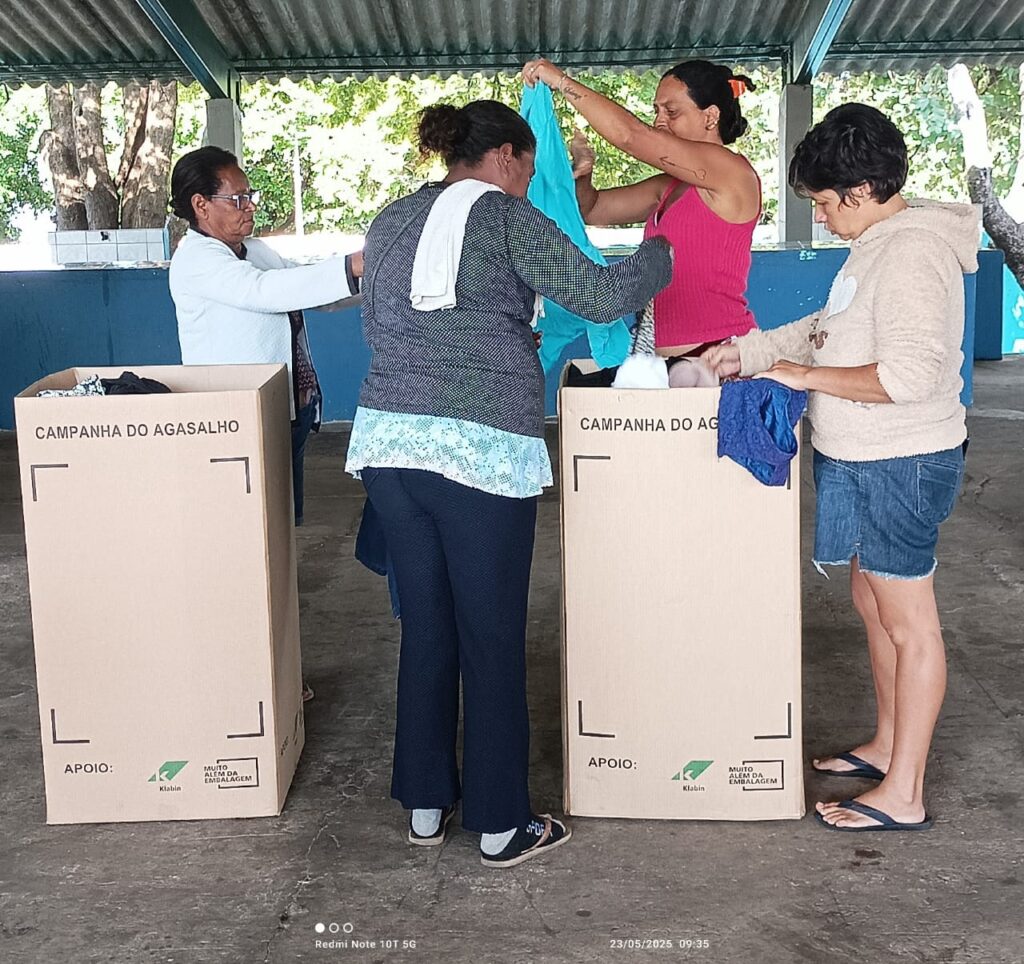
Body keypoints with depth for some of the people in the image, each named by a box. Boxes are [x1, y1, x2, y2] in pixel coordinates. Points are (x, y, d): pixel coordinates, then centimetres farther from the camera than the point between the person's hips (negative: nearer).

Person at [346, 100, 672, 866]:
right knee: (492, 638, 3)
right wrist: (658, 255, 13)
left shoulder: (391, 221, 17)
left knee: (425, 627, 15)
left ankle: (425, 804, 25)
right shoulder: (506, 219, -2)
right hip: (484, 449, -6)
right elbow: (601, 296, -7)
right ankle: (501, 824, 13)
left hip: (389, 436, 6)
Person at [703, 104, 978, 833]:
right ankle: (888, 746, 36)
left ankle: (903, 795, 11)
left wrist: (807, 376, -21)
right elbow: (833, 329, 21)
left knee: (908, 623, -1)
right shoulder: (881, 243, 11)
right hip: (867, 463, 10)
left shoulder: (910, 254, -21)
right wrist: (750, 350, 13)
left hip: (899, 464, -10)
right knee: (874, 604, 20)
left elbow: (911, 372, -30)